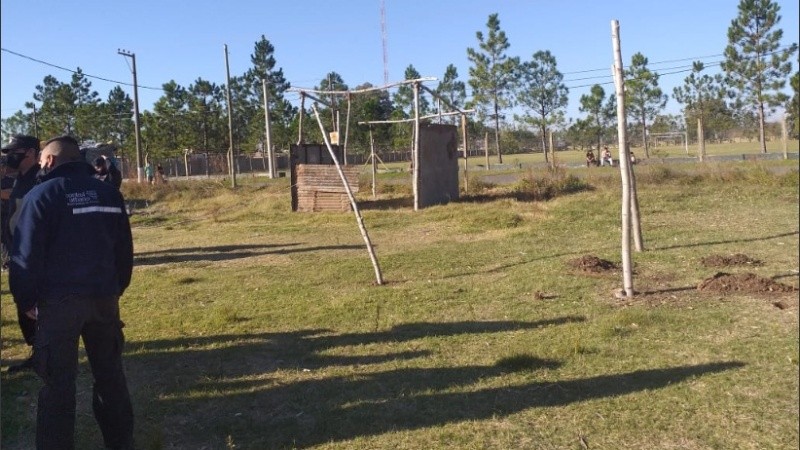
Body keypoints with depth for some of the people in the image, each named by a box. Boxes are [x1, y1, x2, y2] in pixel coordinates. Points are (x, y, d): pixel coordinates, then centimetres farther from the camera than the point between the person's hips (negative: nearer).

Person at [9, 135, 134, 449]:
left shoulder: (42, 195, -5)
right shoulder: (109, 193, 10)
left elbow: (26, 255, -9)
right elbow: (124, 250, 13)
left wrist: (26, 300, 1)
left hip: (59, 300, -5)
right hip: (104, 296, 5)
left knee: (58, 382, 4)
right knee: (110, 373, 15)